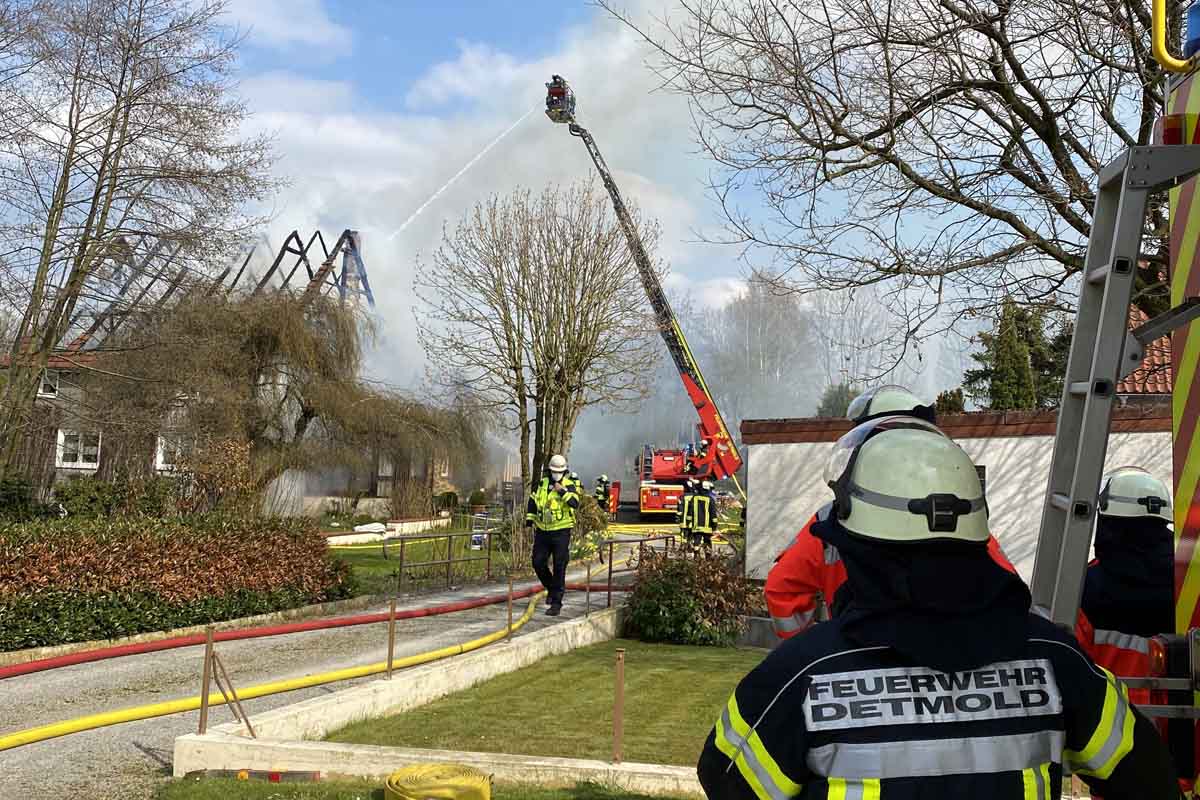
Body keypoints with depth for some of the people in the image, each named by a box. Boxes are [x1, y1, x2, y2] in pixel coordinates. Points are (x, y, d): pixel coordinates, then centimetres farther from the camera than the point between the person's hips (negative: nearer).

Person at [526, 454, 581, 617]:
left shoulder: (569, 486, -5)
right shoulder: (541, 484, 7)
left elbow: (575, 504, -22)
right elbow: (532, 501, 20)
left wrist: (563, 492, -29)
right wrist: (529, 520, 14)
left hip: (561, 532, -4)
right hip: (542, 531, 4)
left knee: (559, 567, -3)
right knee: (538, 563, 4)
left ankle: (556, 603, 2)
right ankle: (551, 587, 31)